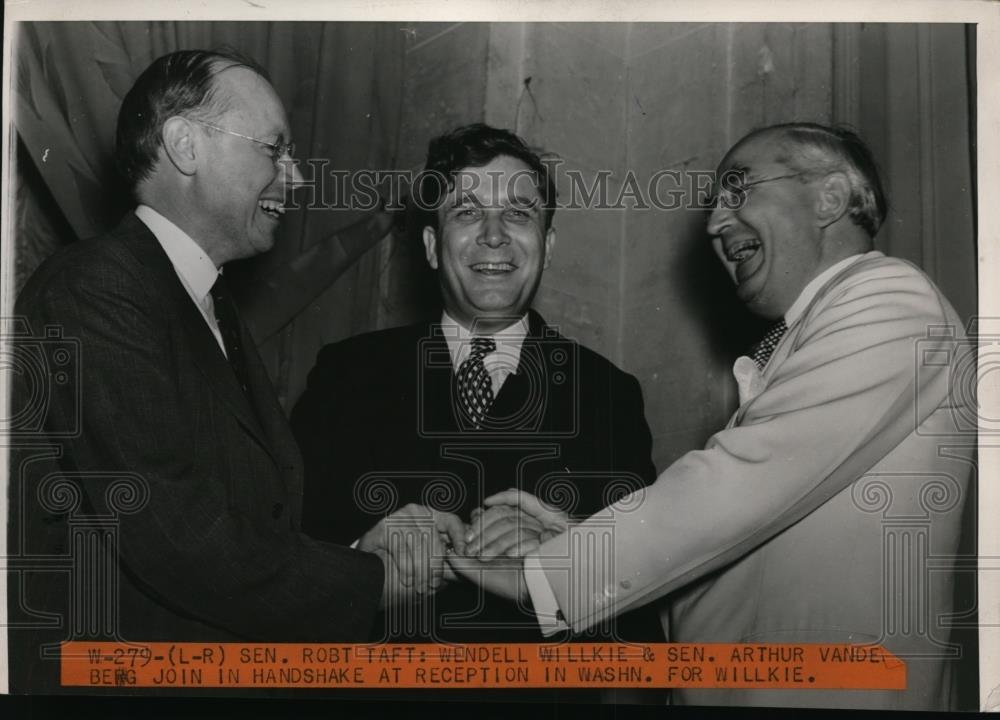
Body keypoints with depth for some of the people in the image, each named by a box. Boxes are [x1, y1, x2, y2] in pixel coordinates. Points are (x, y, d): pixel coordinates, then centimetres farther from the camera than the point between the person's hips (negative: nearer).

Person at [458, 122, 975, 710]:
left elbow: (741, 485, -23)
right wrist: (582, 541, -7)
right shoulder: (799, 340, 14)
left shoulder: (890, 300, -15)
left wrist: (541, 575, -18)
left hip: (835, 690, -8)